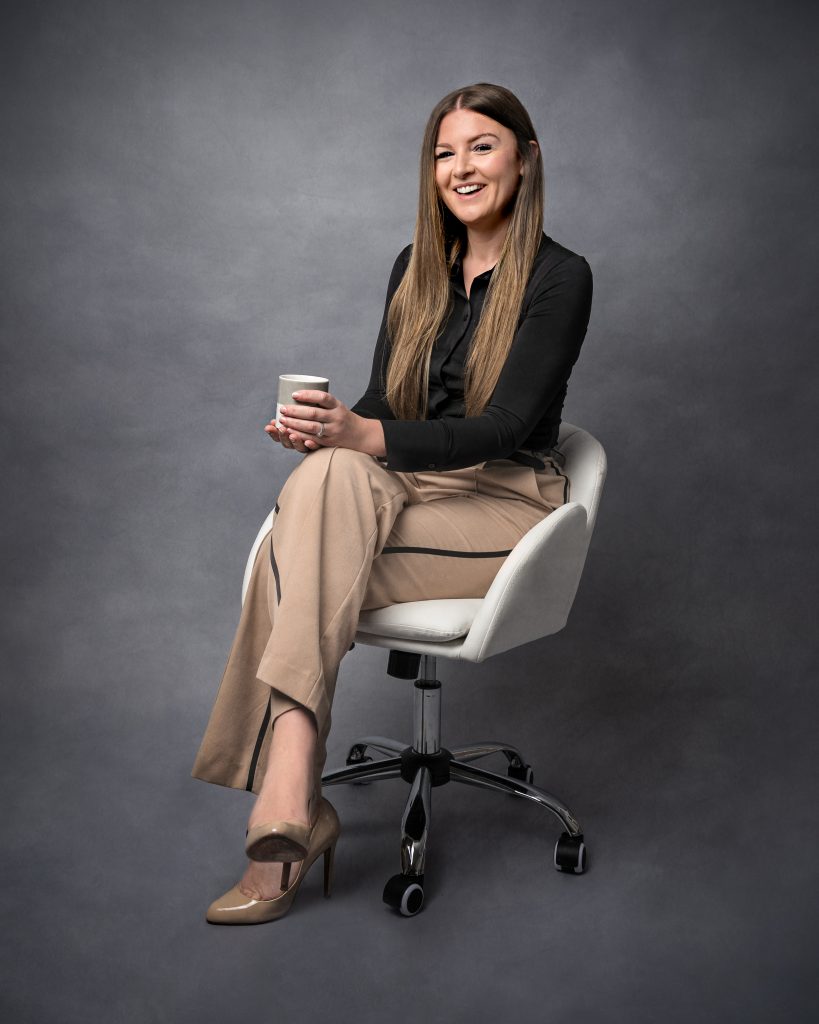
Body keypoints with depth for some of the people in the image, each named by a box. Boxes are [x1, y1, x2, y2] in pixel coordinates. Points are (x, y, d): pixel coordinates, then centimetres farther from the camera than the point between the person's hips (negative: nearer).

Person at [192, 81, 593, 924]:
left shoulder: (559, 278, -5)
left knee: (298, 553, -29)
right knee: (327, 475, -31)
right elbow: (383, 404, 11)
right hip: (409, 488, 5)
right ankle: (293, 801, -34)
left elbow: (505, 426, -16)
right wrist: (326, 429, -14)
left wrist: (364, 434, -30)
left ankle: (285, 795, -27)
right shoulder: (416, 267, 14)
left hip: (507, 506, -5)